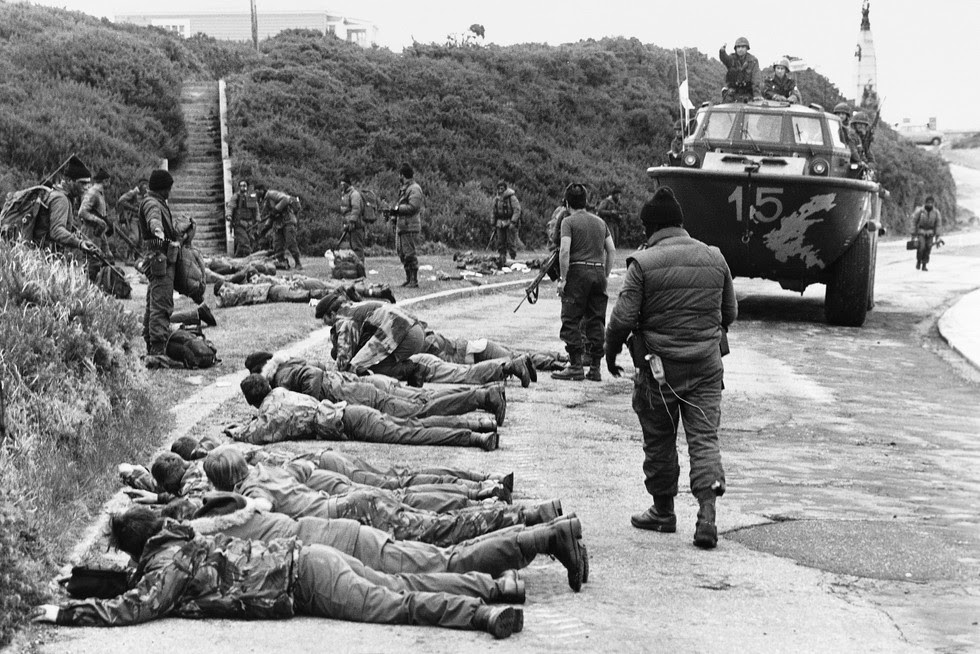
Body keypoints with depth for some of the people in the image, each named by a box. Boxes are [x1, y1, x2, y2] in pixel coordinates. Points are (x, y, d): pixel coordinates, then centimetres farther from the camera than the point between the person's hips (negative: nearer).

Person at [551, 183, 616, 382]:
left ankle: (575, 366, -3)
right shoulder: (599, 222, 14)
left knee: (571, 321, 0)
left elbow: (564, 251, -14)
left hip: (578, 271, -5)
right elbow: (612, 250, 12)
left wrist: (563, 279, -11)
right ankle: (595, 367, 9)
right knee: (596, 321, 9)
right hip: (598, 272, 6)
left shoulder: (569, 222, -3)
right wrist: (605, 275, 17)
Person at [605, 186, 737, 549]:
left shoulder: (643, 263, -10)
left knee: (659, 441, 11)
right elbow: (730, 312, 13)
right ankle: (707, 513, -13)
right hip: (706, 366, 3)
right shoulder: (714, 258, 4)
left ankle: (663, 511, 22)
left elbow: (623, 318, -12)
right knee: (705, 438, 2)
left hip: (658, 367, -3)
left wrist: (611, 352, 6)